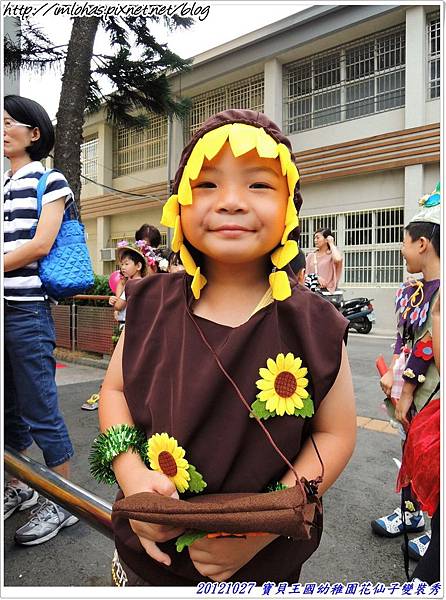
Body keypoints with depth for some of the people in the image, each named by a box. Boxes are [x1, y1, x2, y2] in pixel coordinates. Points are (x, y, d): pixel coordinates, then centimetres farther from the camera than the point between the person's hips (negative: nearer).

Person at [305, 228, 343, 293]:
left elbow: (338, 259, -21)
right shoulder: (311, 255, 14)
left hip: (327, 290, -3)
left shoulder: (331, 254, 3)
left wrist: (331, 244, -5)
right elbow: (305, 275, 10)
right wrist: (317, 277, -11)